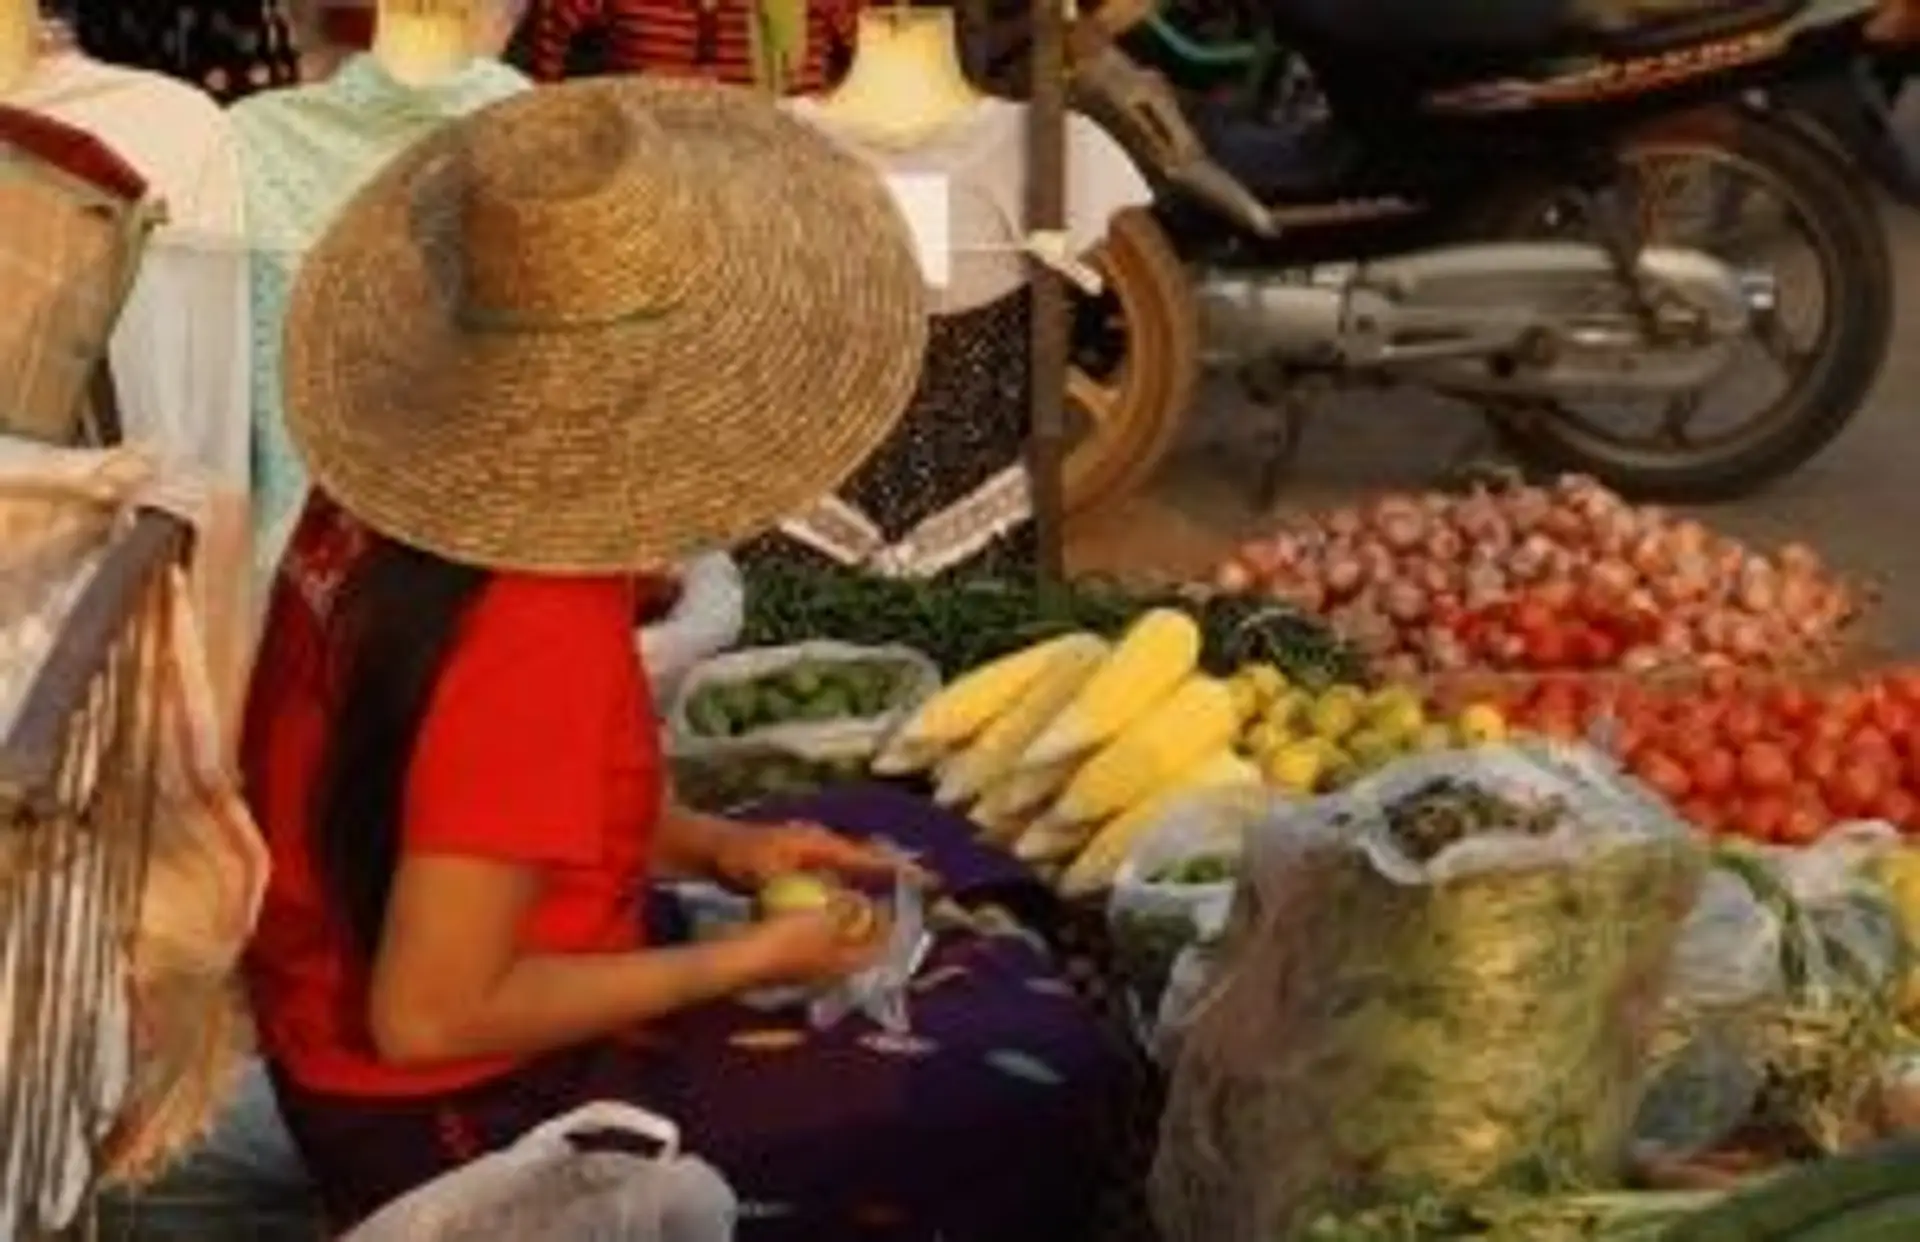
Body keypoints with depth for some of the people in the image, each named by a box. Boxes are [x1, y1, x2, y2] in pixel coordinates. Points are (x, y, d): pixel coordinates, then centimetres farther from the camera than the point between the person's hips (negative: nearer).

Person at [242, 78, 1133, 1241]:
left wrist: (716, 846, 1)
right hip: (460, 1117, -9)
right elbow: (431, 1016, -28)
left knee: (896, 841, 20)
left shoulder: (397, 497, -6)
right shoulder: (533, 633, -32)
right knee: (1040, 1070, -8)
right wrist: (741, 962, -18)